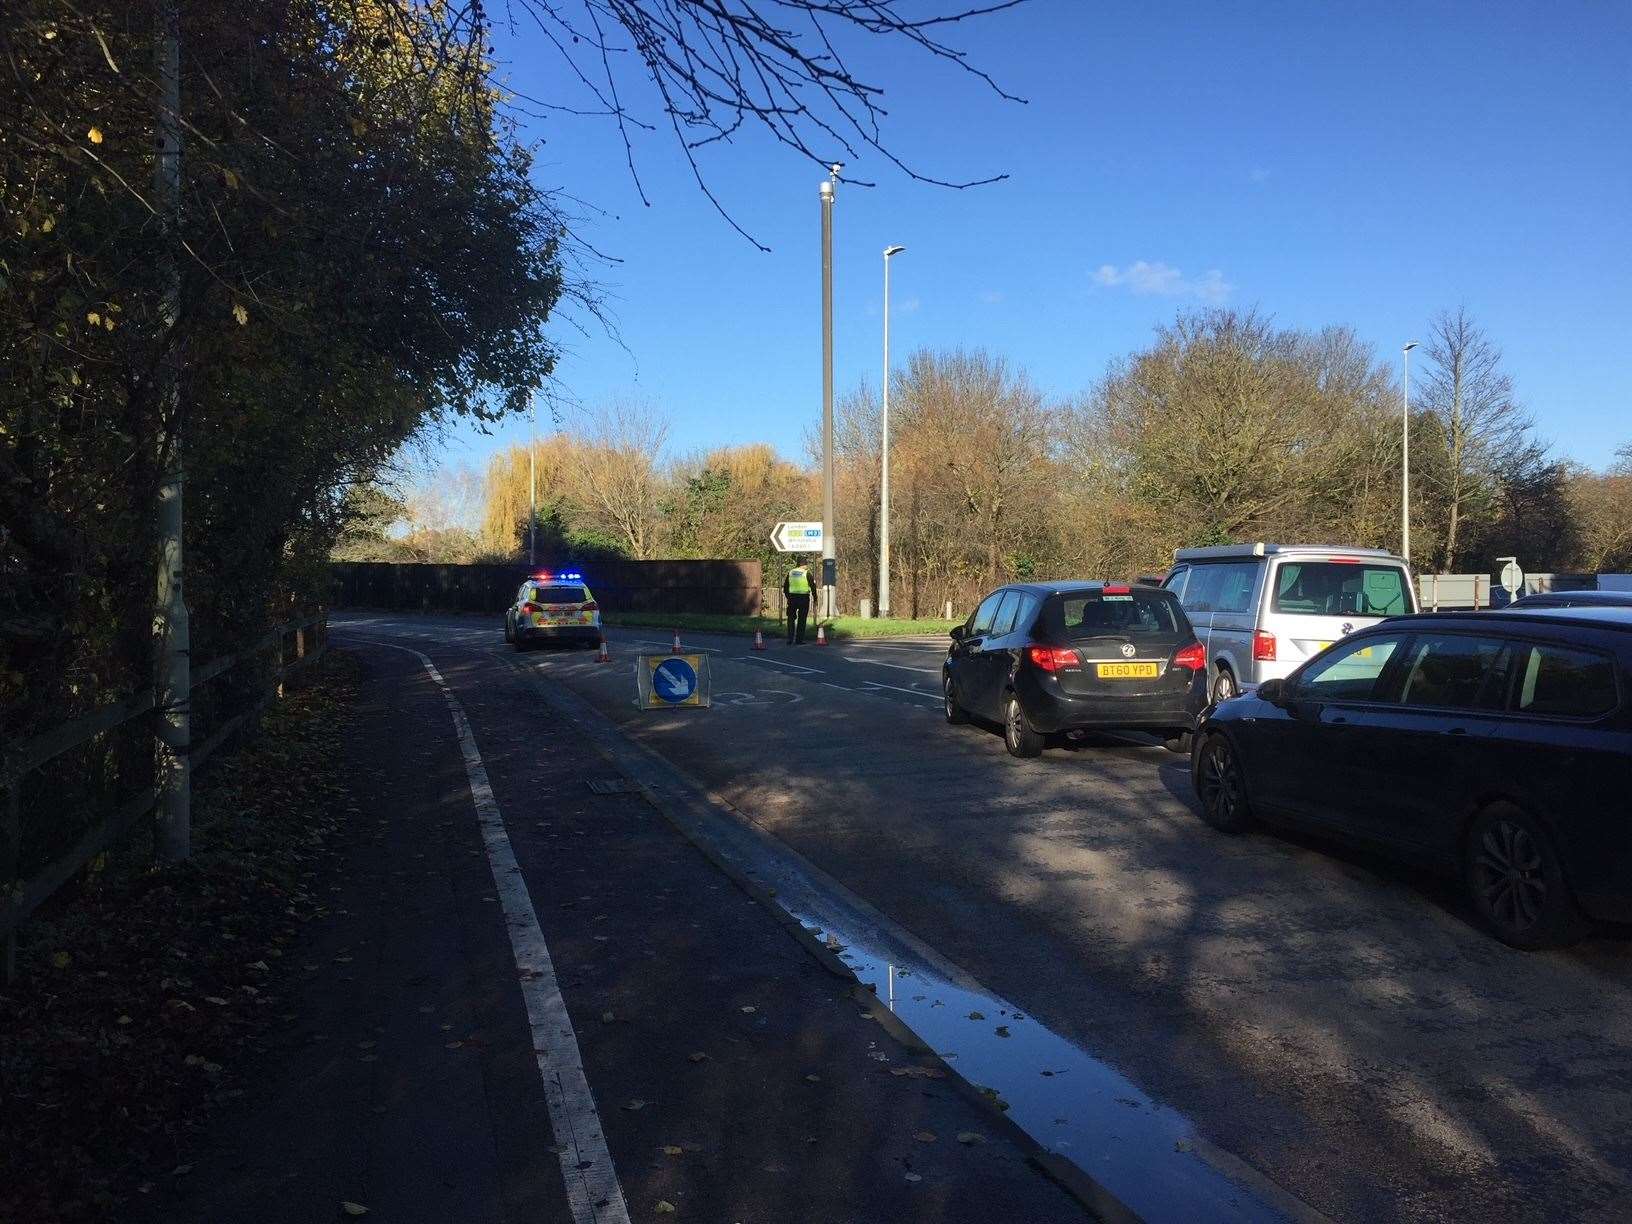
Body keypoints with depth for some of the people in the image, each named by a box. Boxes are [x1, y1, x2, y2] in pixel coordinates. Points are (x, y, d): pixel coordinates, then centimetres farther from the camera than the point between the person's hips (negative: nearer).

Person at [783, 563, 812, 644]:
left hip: (792, 598, 3)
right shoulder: (807, 573, -4)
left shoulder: (790, 573, 7)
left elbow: (785, 586, 10)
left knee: (791, 618, 11)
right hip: (804, 598, -3)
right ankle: (800, 640, 4)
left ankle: (790, 639, 6)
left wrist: (788, 597, 19)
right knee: (801, 619, 4)